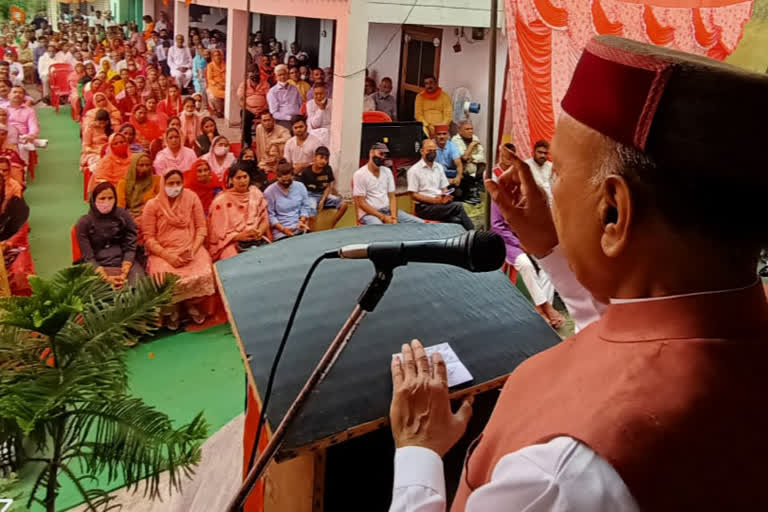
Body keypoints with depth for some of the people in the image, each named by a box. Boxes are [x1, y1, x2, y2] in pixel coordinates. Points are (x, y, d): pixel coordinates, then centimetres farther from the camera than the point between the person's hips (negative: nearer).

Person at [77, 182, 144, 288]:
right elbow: (88, 257, -3)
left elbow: (130, 248, 2)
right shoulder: (84, 222, 1)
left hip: (125, 263, 1)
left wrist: (124, 274, -14)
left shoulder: (124, 216, 4)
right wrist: (107, 278, -18)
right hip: (97, 267, -1)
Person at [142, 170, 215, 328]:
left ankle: (193, 305, 7)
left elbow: (201, 228, 3)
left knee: (203, 274, -27)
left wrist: (193, 250, -13)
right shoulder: (152, 205, -1)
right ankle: (171, 310, 5)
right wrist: (167, 256, -17)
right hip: (163, 252, -1)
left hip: (191, 249, 1)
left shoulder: (191, 198, 3)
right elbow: (148, 238, -3)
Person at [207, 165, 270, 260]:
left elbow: (264, 219, 11)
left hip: (257, 239, 4)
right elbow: (220, 231, -2)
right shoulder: (221, 201, -2)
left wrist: (260, 231, -9)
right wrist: (239, 236, -17)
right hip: (232, 243, -3)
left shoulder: (256, 194, 9)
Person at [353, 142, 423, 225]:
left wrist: (394, 216, -10)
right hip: (369, 213, -6)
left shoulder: (387, 171, 12)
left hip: (388, 210, 6)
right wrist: (383, 217, -18)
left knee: (420, 223, -13)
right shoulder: (359, 174, -6)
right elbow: (361, 203, -10)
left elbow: (392, 197, 10)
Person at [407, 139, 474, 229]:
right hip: (424, 207, -5)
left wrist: (447, 196, -6)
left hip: (440, 203, 6)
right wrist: (434, 200, -17)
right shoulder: (414, 170, -3)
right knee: (458, 206, -25)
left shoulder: (439, 167, 17)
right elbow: (413, 195, -7)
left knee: (456, 220, -28)